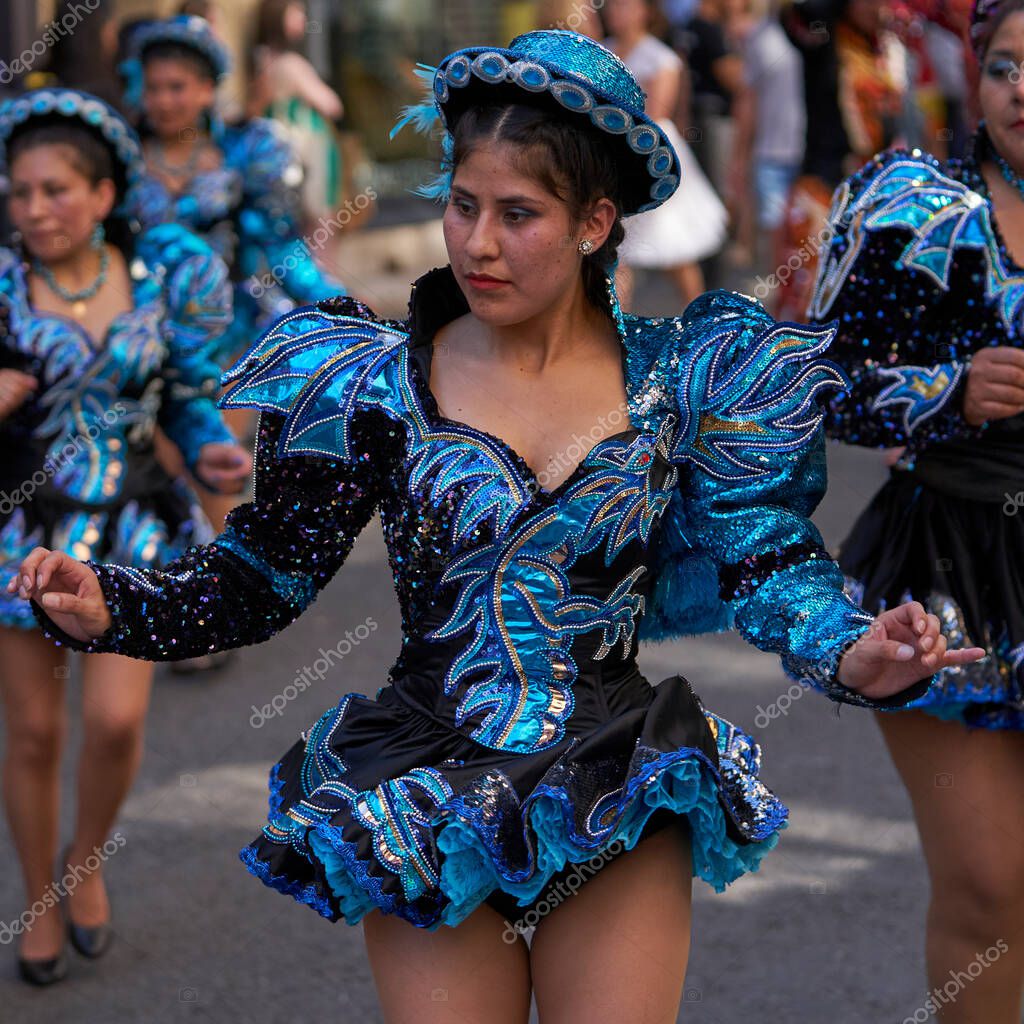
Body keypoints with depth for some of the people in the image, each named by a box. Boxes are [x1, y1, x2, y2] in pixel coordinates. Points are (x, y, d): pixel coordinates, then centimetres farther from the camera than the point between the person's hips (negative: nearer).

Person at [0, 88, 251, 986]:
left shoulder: (163, 280, -3)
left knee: (116, 720, -11)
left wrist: (213, 453, -12)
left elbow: (187, 400, 7)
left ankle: (87, 860, 20)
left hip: (129, 531, 0)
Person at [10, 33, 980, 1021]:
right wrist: (108, 609, -17)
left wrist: (852, 656, -21)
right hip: (426, 808, 0)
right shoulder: (372, 384, -3)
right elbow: (259, 579, -1)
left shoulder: (679, 381, 0)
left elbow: (763, 556, -1)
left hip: (619, 798, 1)